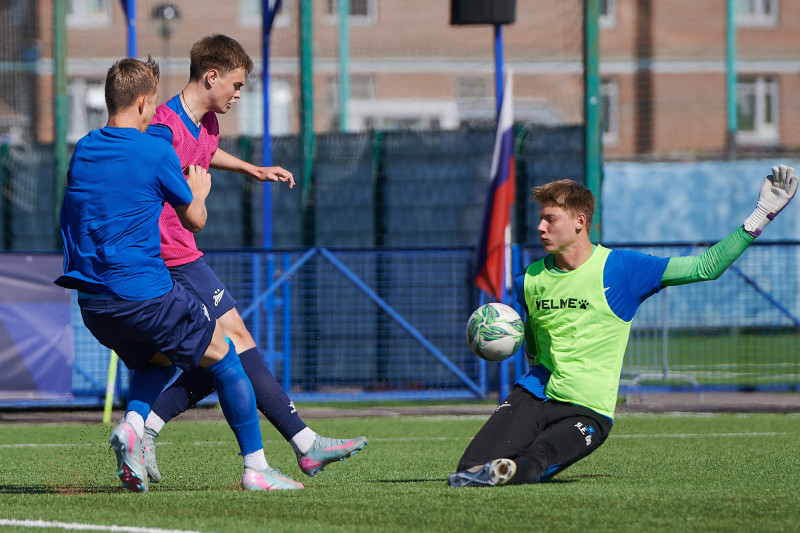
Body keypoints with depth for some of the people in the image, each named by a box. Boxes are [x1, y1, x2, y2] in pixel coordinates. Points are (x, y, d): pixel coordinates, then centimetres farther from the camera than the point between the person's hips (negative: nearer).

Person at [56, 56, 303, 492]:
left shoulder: (82, 152, 10)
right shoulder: (156, 152, -8)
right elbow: (194, 220, 2)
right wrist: (198, 192, 26)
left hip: (92, 304, 6)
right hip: (145, 291, -6)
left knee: (156, 359, 30)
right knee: (224, 360, 12)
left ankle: (131, 424, 0)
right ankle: (256, 468, 11)